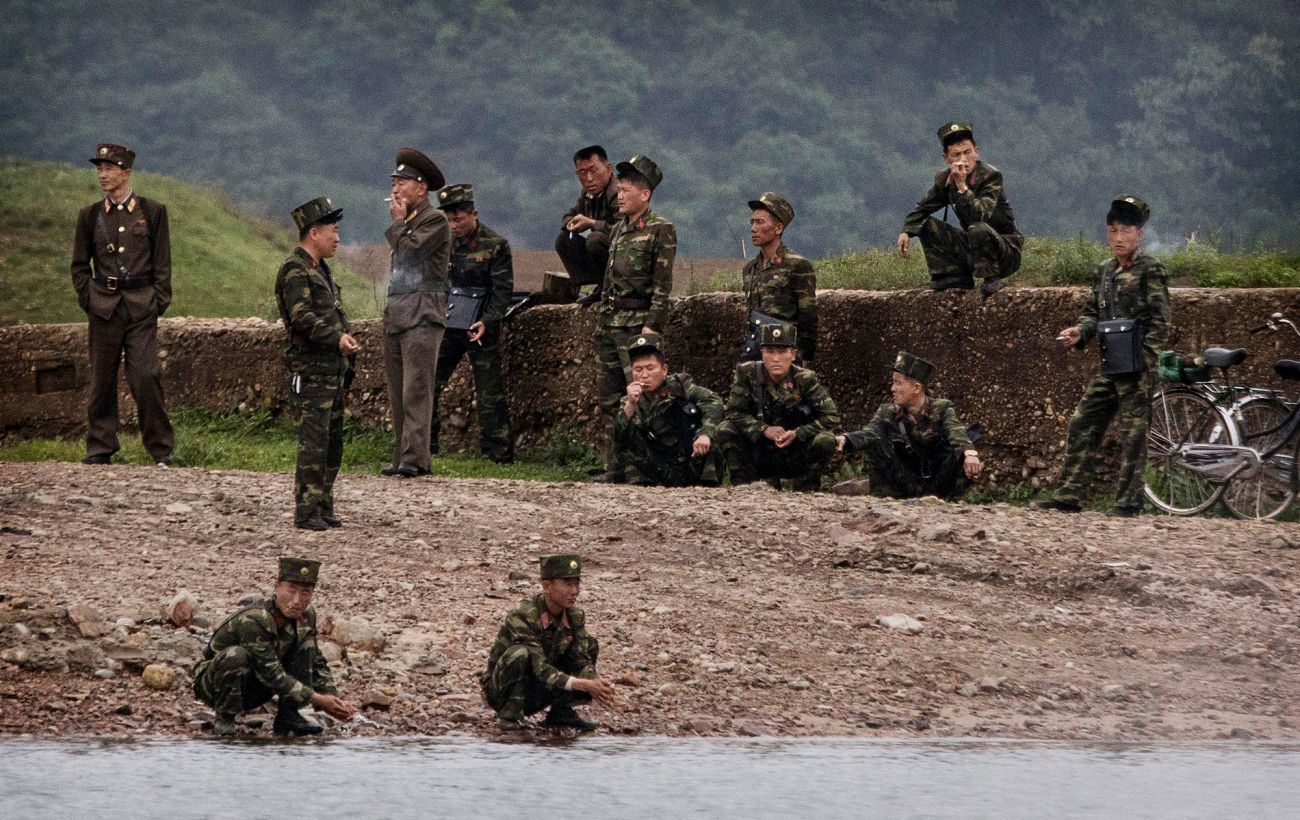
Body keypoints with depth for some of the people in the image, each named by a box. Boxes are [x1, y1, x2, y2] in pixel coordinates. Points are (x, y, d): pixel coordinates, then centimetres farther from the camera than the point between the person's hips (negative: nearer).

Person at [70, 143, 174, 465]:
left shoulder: (152, 211, 3)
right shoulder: (90, 215, 8)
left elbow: (163, 264, 5)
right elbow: (79, 265, 14)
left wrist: (158, 303, -3)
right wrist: (89, 301, 3)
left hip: (142, 307, -2)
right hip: (104, 306, 2)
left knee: (146, 376, -10)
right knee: (102, 379, 4)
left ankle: (160, 449, 0)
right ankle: (100, 447, 14)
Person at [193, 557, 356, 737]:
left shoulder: (305, 617, -7)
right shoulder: (253, 620, -31)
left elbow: (317, 663, 5)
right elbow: (271, 675, -31)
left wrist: (334, 699, -11)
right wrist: (317, 700, -28)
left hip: (252, 692, 7)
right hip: (212, 685, -7)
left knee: (306, 644, -7)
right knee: (235, 655, -38)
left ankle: (288, 716, -7)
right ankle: (224, 720, -18)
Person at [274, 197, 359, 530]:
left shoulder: (319, 268, 19)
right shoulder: (294, 270, -12)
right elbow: (303, 317, -23)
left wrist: (346, 340, 19)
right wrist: (337, 338, -28)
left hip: (334, 369, 10)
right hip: (311, 373, -10)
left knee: (333, 440, 12)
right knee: (314, 441, -12)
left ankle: (324, 508, 18)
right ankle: (306, 512, -11)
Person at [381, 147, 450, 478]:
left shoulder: (435, 220, -5)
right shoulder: (406, 223, 22)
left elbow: (408, 249, -17)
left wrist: (398, 222, -1)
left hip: (422, 312, -9)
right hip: (396, 312, 9)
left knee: (416, 389, -14)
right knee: (397, 392, 7)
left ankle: (415, 458, -19)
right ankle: (401, 456, 8)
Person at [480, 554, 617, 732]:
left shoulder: (575, 617, -5)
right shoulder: (521, 616, -28)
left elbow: (581, 660, -10)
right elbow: (540, 670, -32)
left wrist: (594, 686, -32)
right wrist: (584, 685, -38)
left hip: (539, 694, 6)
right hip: (502, 689, -6)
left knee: (590, 645, -4)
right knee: (519, 653, -37)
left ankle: (561, 711, 1)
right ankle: (509, 716, -18)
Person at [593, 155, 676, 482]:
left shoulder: (661, 231, -6)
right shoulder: (618, 229, 17)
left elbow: (662, 284, -12)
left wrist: (652, 326, -18)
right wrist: (602, 320, 18)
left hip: (638, 323, -8)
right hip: (611, 324, 8)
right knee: (610, 400, 8)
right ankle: (616, 467, 13)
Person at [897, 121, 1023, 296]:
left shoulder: (991, 176, -20)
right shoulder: (944, 179, -1)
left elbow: (979, 215, -32)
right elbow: (922, 209, 11)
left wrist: (962, 185, -37)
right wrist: (906, 232, -6)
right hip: (973, 249, 6)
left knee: (979, 229, -37)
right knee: (926, 224, -3)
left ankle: (992, 279, -16)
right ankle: (956, 276, -3)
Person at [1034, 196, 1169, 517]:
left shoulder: (1149, 269, -6)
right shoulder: (1105, 271, 15)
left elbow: (1160, 320, -10)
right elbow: (1093, 312, 20)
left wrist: (1142, 355, -19)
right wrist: (1079, 332, -1)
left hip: (1138, 366, -7)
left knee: (1132, 433, -4)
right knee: (1082, 426, 5)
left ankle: (1128, 502, -1)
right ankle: (1070, 496, 8)